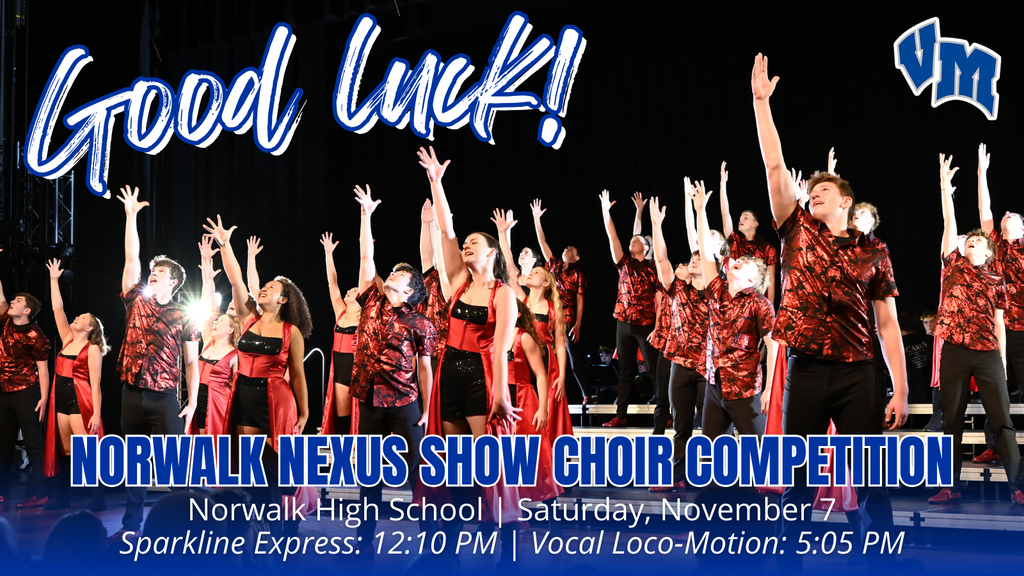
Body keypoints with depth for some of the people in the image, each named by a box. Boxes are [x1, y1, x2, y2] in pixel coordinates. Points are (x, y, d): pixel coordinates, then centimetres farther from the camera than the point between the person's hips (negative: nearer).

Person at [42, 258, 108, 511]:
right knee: (65, 451, 11)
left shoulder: (92, 348, -6)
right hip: (62, 400, 7)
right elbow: (57, 309, 12)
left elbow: (95, 384, -11)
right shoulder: (68, 339, 11)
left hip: (81, 401, -7)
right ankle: (63, 497, 17)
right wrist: (54, 279, 11)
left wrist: (96, 414, -17)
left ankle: (98, 500, -2)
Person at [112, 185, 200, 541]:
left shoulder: (183, 318, 3)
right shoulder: (136, 302, 9)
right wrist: (131, 216, 4)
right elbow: (131, 258, 6)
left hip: (165, 398, -3)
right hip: (132, 395, 3)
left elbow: (191, 362, 3)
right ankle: (131, 525, 20)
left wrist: (193, 401, -6)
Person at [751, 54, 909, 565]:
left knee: (870, 479, 2)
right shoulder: (798, 232, 7)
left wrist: (901, 389, -1)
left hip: (856, 373, -1)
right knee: (798, 479, 8)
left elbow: (887, 323, 5)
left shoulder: (872, 253, 5)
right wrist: (761, 101, 0)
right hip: (805, 370, 1)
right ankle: (789, 561, 19)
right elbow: (774, 166, 2)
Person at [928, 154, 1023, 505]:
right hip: (955, 350, 0)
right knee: (952, 419, 2)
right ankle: (951, 485, 7)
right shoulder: (953, 265, 11)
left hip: (988, 354, 0)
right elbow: (949, 222, 6)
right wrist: (945, 184, 4)